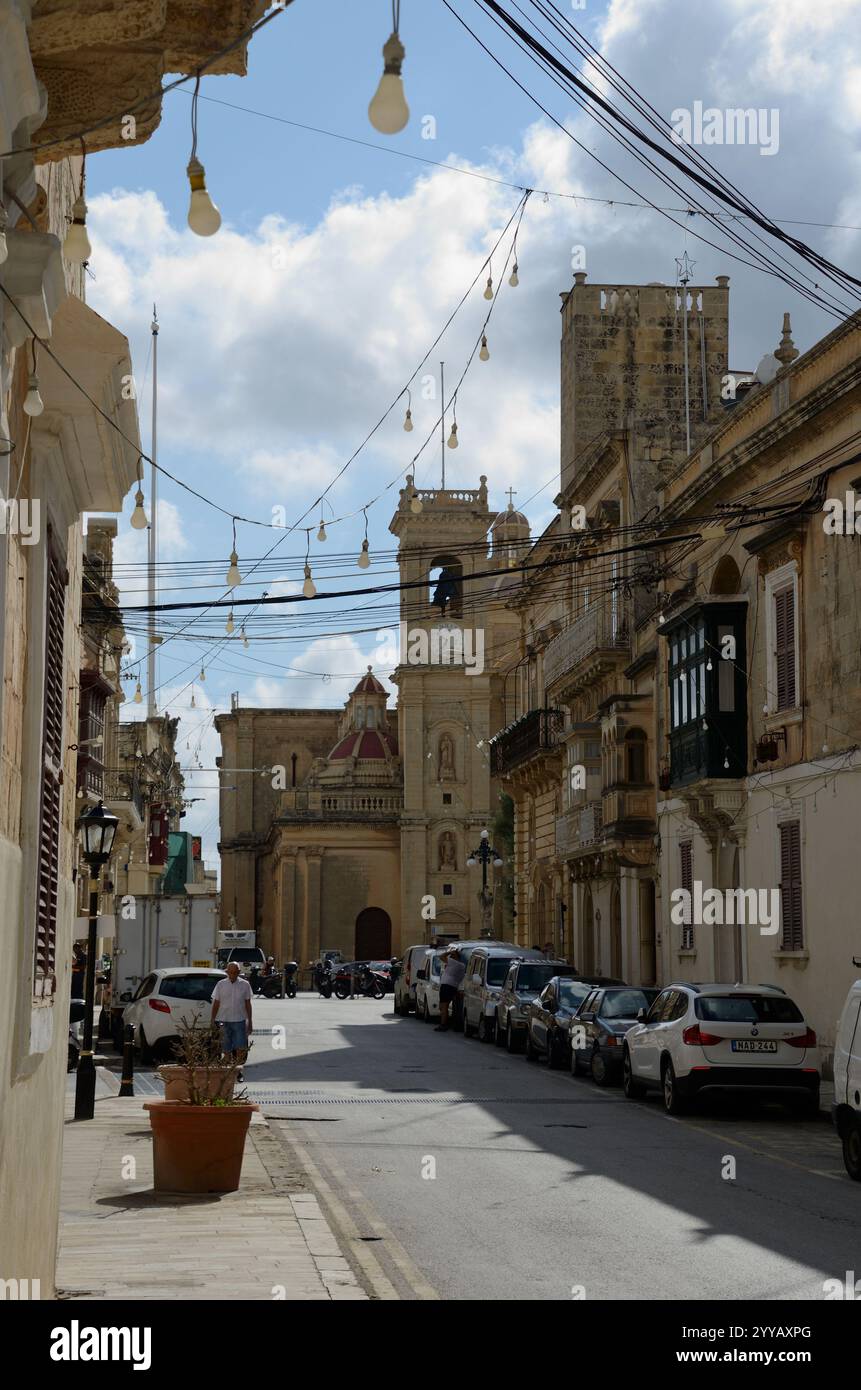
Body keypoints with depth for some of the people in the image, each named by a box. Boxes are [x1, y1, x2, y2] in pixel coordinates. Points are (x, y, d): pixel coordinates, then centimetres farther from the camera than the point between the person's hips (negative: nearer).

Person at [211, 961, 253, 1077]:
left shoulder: (244, 985, 4)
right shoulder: (221, 984, 4)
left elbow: (248, 1004, 8)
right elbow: (216, 1004, 7)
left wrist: (249, 1022, 6)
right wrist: (213, 1021, 4)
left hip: (239, 1021, 0)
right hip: (224, 1021, 0)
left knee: (241, 1048, -7)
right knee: (226, 1049, 4)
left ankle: (239, 1071, 4)